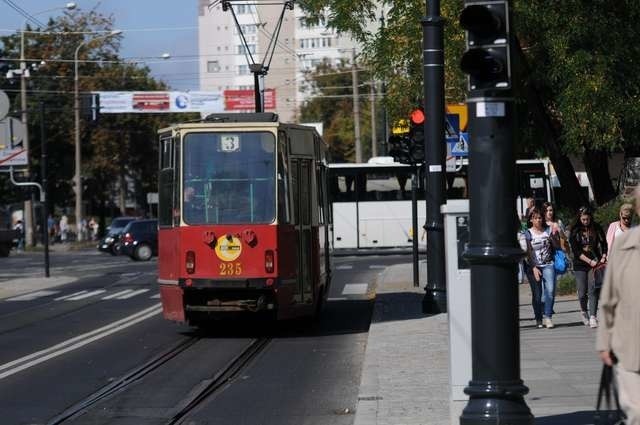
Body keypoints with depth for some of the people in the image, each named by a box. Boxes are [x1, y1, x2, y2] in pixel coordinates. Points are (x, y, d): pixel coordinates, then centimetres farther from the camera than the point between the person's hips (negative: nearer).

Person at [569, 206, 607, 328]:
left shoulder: (596, 228, 4)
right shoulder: (575, 231, -3)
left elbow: (604, 244, 12)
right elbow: (575, 250, -8)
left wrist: (603, 258, -4)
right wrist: (589, 261, -15)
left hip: (595, 263, 1)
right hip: (580, 265, -1)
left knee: (593, 290, -9)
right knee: (582, 293, 1)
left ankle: (593, 317, -11)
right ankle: (584, 312, 27)